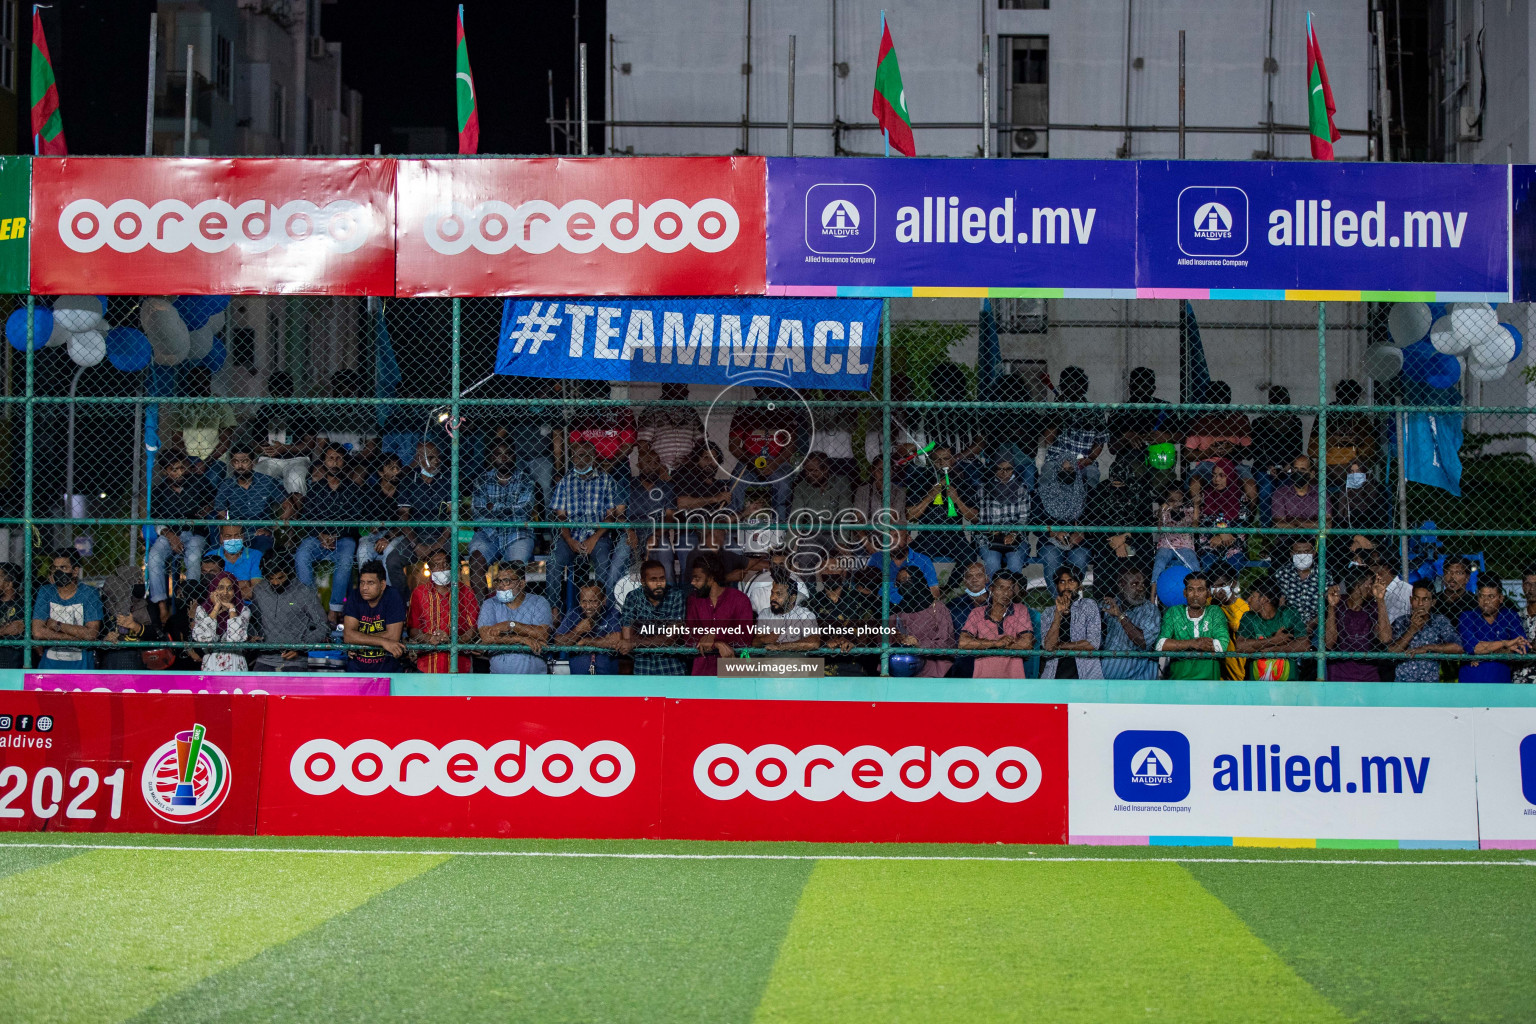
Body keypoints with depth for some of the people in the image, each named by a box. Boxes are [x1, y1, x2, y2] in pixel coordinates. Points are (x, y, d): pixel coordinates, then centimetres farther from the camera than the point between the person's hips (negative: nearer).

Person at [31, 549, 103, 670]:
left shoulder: (89, 594, 0)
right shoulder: (45, 592, 6)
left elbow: (92, 633, -10)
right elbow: (37, 632, -6)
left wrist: (57, 625, -6)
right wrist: (77, 637, -10)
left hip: (80, 663, -2)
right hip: (50, 661, 2)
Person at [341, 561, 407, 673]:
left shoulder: (393, 596, -6)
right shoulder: (354, 597, -1)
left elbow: (393, 636, -13)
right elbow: (348, 635, -11)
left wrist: (359, 639, -10)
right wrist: (383, 642, -19)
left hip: (387, 668, -2)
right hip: (356, 667, 2)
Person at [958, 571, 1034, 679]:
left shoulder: (1021, 611, 8)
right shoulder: (977, 613, 8)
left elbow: (1027, 643, -5)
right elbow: (963, 642, -4)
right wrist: (997, 643, -8)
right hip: (982, 676, 0)